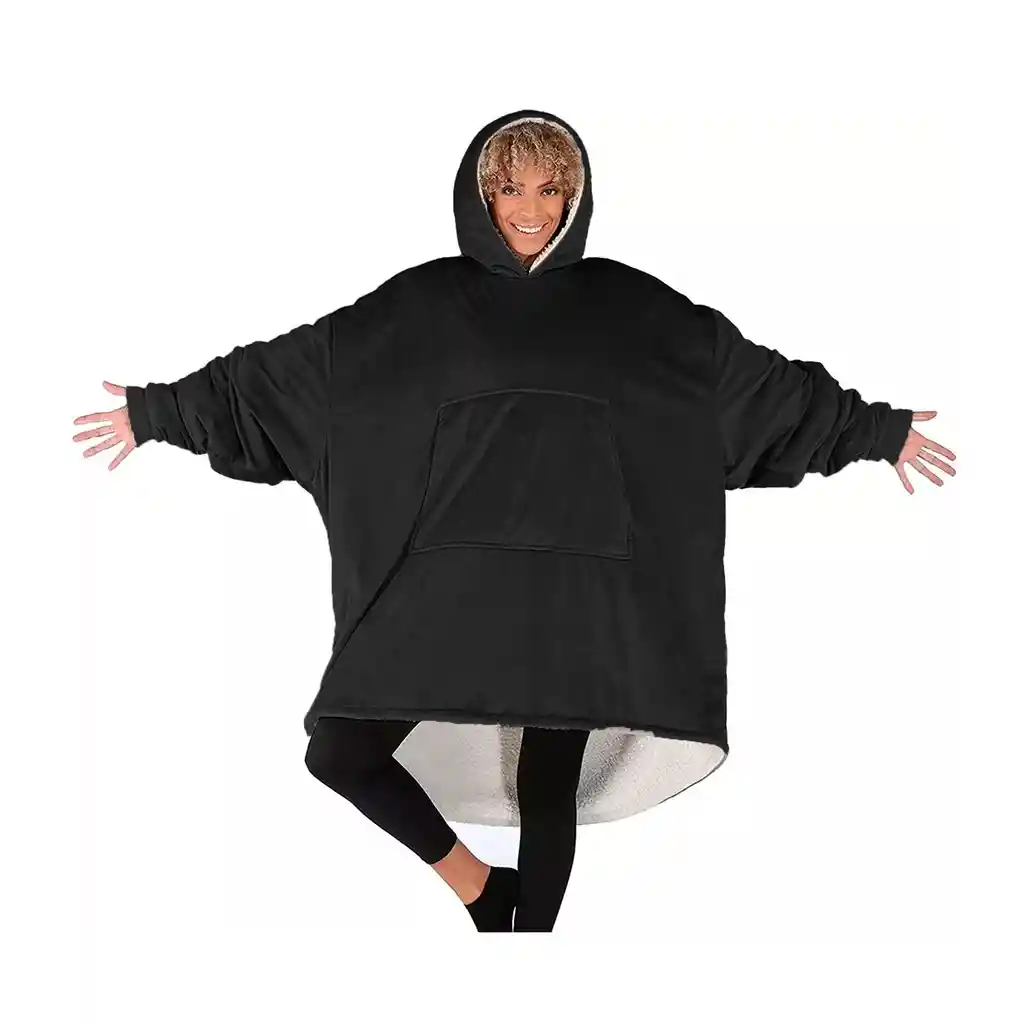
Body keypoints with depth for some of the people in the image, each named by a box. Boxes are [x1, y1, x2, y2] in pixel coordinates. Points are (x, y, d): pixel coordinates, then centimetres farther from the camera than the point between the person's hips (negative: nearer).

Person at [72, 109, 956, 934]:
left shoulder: (628, 305, 9)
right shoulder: (420, 305, 7)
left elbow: (757, 377, 12)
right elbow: (288, 367, 8)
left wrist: (876, 429, 12)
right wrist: (162, 411, 6)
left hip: (579, 587, 0)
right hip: (452, 575, 0)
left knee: (550, 790, 5)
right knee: (338, 752, -7)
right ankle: (472, 879, 17)